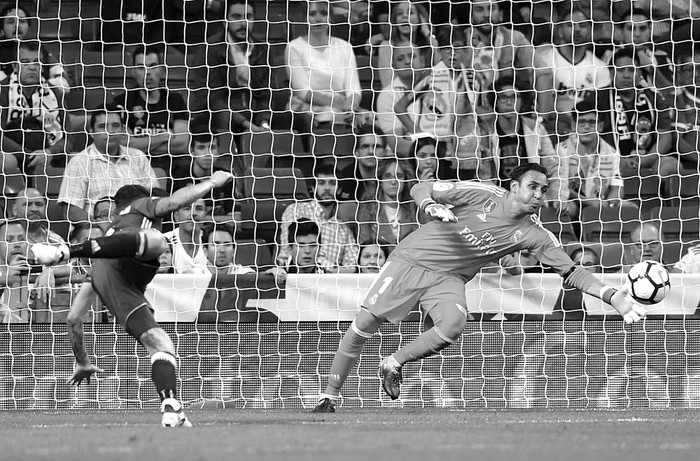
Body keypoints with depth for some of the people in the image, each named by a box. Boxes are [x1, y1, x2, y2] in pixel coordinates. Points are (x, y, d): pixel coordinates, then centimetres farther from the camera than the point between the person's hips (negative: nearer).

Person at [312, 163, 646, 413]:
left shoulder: (533, 235, -10)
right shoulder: (480, 195, -16)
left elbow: (572, 272, -10)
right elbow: (419, 189, -8)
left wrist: (614, 297, -21)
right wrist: (432, 207, -30)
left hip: (449, 278, 2)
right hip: (411, 260, -2)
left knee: (454, 324, -29)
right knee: (362, 327, -8)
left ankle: (394, 365, -3)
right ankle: (329, 399, 8)